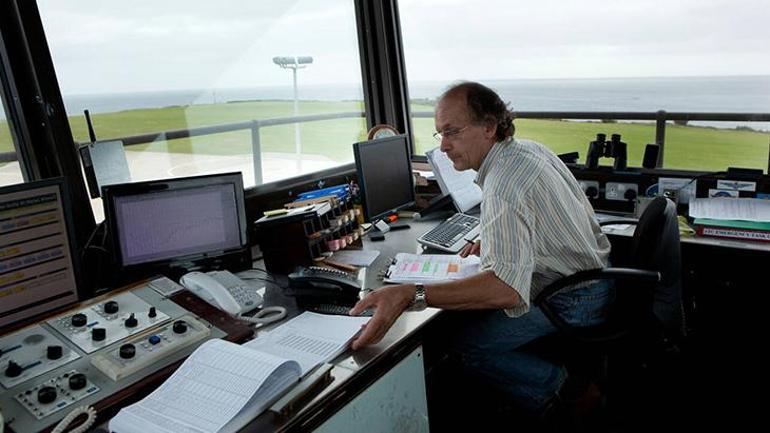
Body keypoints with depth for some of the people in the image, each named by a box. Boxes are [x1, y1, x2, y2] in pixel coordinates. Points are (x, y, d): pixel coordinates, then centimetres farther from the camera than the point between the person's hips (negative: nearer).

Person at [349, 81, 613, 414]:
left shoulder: (502, 187, -30)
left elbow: (507, 289, -43)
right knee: (478, 310, 17)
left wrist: (410, 294, -50)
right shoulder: (531, 148, 2)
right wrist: (494, 242, 5)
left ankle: (557, 392, 3)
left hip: (575, 301, -10)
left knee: (466, 346, -16)